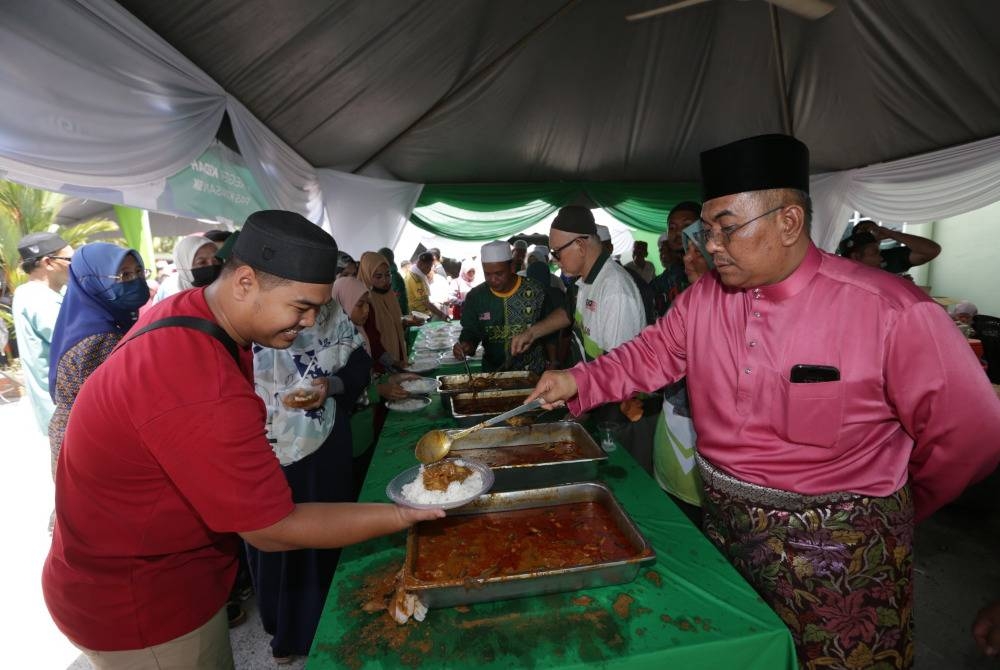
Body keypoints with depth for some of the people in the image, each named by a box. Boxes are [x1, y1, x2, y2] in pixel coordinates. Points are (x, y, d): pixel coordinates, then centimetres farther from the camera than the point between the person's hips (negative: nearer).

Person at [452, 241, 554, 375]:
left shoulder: (536, 292, -8)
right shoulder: (475, 297, -2)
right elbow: (470, 333, 7)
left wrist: (553, 368, 0)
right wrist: (465, 346, -14)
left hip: (533, 373, -2)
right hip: (492, 374, 2)